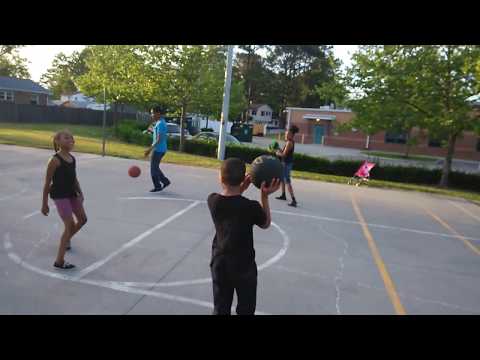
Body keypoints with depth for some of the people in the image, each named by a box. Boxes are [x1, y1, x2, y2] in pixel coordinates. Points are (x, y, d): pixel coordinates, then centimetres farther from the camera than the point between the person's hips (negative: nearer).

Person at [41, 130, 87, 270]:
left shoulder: (72, 159, 5)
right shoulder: (55, 160, -18)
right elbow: (47, 183, -14)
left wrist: (80, 192, 7)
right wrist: (44, 203, -12)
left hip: (72, 193, 8)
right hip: (60, 195, -8)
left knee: (83, 219, 18)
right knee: (70, 225, -12)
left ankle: (66, 239, 46)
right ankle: (59, 261, -3)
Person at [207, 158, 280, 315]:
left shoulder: (213, 200, -11)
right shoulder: (251, 207, -21)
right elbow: (266, 224, -1)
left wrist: (240, 189, -1)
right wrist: (265, 196, -9)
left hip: (219, 262, 3)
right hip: (244, 265, -3)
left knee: (220, 309, 17)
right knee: (245, 310, 17)